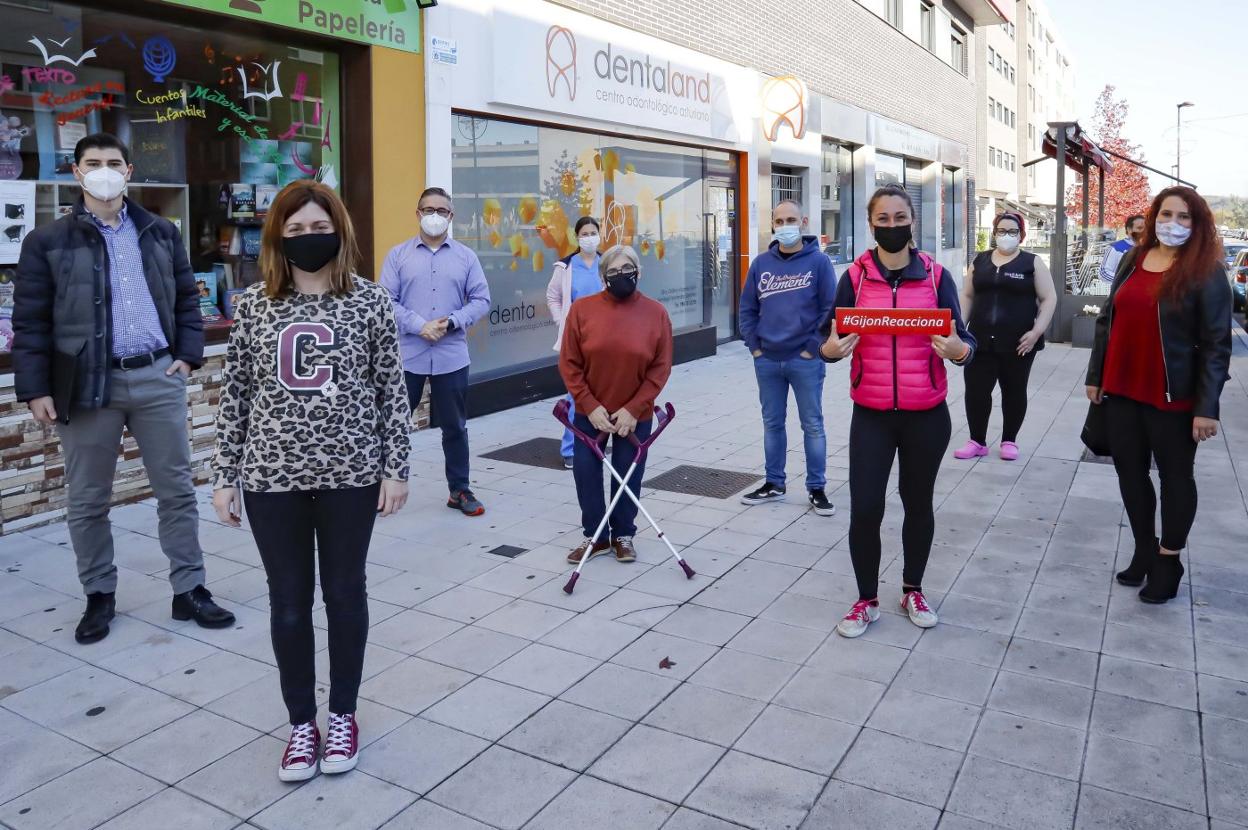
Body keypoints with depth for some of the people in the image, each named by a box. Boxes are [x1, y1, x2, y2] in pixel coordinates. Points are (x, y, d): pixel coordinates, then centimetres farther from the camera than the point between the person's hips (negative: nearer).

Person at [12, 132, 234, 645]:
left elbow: (187, 300, 13)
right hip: (87, 384, -1)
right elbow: (30, 322, 0)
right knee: (87, 500, 8)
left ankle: (189, 591, 17)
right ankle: (99, 596, 25)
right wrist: (35, 388, -5)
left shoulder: (161, 234, 10)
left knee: (176, 490, 6)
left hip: (157, 377, 2)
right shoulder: (48, 241, 2)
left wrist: (188, 355, 1)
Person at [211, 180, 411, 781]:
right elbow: (235, 394, 5)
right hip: (273, 476, 2)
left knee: (345, 594, 11)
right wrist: (224, 477, 4)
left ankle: (343, 715, 30)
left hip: (350, 473, -1)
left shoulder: (370, 301, -2)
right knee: (288, 603, 10)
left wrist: (395, 468, -3)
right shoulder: (253, 305, 2)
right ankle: (301, 722, 29)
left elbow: (392, 391, 0)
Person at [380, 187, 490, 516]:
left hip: (451, 356, 1)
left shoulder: (466, 257, 6)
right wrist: (420, 326, -17)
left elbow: (481, 300, 3)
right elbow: (386, 301, -4)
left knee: (455, 426, 10)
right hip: (407, 355, -1)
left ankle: (460, 490, 22)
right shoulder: (398, 255, 3)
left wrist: (451, 322, -13)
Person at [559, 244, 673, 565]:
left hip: (635, 415, 0)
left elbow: (661, 368, -6)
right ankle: (595, 536, 24)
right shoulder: (581, 309, -7)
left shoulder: (656, 312, -6)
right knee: (586, 474, 6)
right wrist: (590, 406, -13)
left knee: (628, 477, 9)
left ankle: (623, 535, 29)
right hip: (589, 412, 1)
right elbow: (569, 364, -5)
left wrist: (633, 409, -12)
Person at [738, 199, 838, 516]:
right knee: (772, 423, 13)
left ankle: (816, 488, 16)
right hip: (766, 361, 4)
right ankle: (774, 484, 26)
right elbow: (747, 308, 9)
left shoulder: (818, 261, -4)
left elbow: (830, 309, -6)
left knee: (812, 425, 5)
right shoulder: (761, 263, 5)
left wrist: (813, 347, -11)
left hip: (805, 360, -3)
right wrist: (754, 346, 1)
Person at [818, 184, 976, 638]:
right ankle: (866, 600, 18)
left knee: (918, 502, 15)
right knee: (864, 509, -3)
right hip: (871, 415, 0)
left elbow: (963, 340, -4)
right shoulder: (855, 276, -1)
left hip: (927, 415, 1)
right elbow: (827, 338, -2)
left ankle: (913, 590, 35)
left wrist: (958, 350, -27)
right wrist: (831, 348, -25)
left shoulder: (936, 275, -2)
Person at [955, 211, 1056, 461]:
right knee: (975, 390, 0)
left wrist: (1037, 331, -12)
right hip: (981, 340, 2)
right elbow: (968, 296, 14)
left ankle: (1009, 440, 21)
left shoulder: (1032, 262, 1)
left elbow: (1049, 298, -2)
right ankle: (977, 441, 13)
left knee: (1014, 391, 8)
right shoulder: (980, 261, 10)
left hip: (1018, 343, -2)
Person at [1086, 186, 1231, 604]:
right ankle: (1144, 550, 29)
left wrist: (1207, 407, -15)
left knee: (1175, 476, 9)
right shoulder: (1132, 261, 8)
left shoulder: (1207, 273, -8)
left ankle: (1168, 561, 22)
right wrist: (1096, 376, 11)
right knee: (1130, 470, 13)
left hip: (1173, 397, -5)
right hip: (1122, 390, 5)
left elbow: (1217, 344, -10)